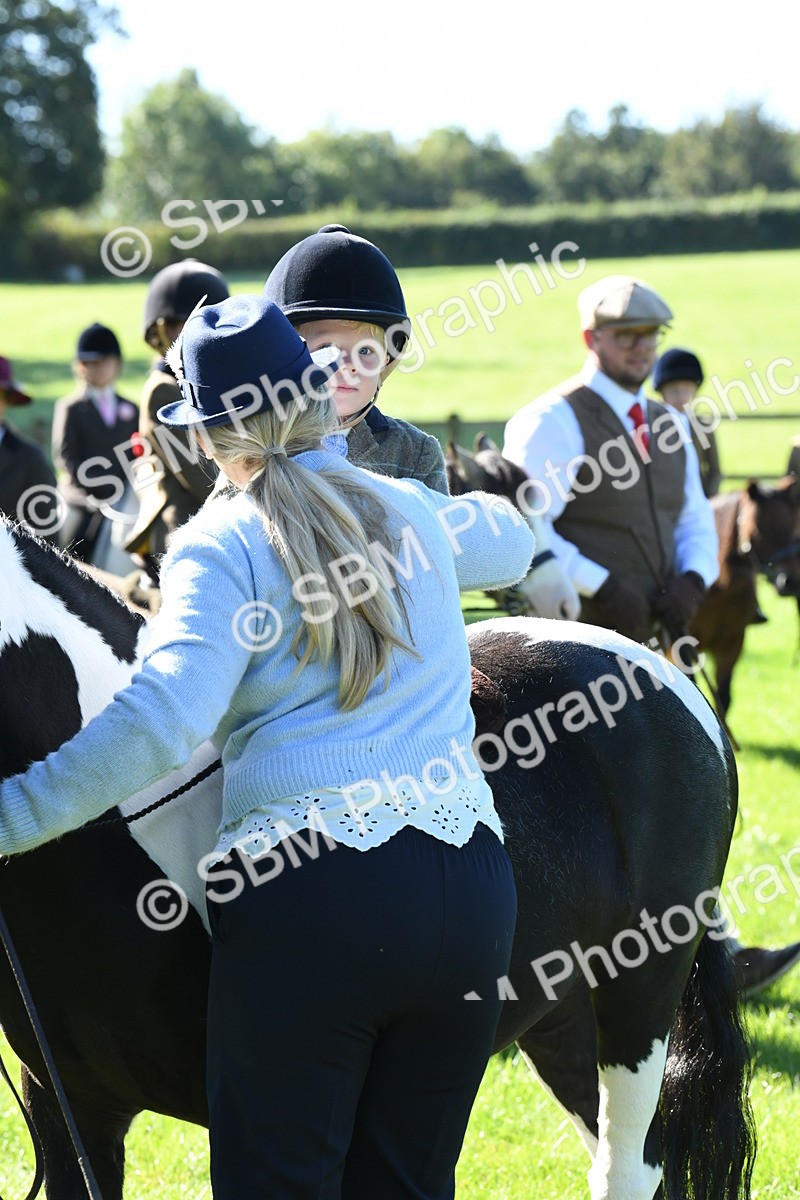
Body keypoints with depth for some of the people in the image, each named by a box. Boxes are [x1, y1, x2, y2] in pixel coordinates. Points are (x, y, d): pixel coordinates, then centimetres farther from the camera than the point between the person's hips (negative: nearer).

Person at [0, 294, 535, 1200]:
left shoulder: (221, 544, -1)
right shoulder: (417, 513, 16)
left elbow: (166, 716, -17)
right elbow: (508, 539, 42)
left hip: (308, 892, -5)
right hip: (471, 885, 6)